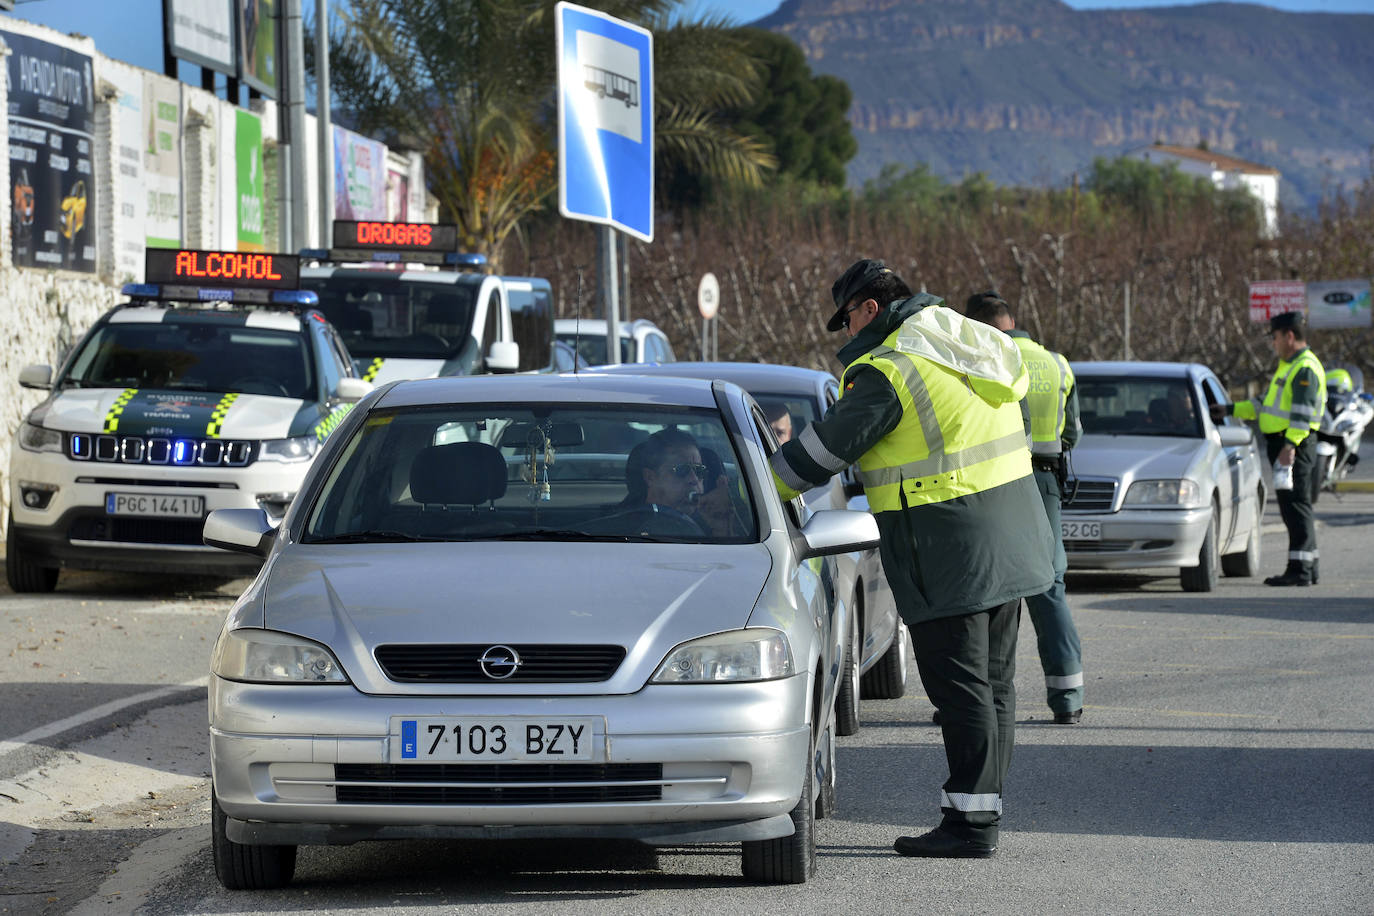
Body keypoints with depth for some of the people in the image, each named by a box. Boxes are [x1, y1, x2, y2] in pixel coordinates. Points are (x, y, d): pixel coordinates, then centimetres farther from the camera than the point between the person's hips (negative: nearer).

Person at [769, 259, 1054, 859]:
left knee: (960, 685, -6)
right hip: (1009, 539, 9)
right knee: (993, 682, 12)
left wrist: (761, 485, 6)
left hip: (948, 551, -9)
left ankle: (969, 825, -5)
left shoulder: (886, 371, -14)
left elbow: (826, 449, -9)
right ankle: (983, 810, 17)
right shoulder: (972, 345, 12)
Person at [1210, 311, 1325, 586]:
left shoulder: (1305, 369, -12)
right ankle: (1308, 567, 16)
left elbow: (1302, 412, -22)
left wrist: (1290, 445, -29)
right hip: (1282, 443, 11)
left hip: (1295, 446, -11)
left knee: (1296, 505, -11)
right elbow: (1265, 405, 28)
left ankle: (1300, 569, -12)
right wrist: (1230, 410, 28)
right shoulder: (1288, 366, 22)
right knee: (1294, 507, 12)